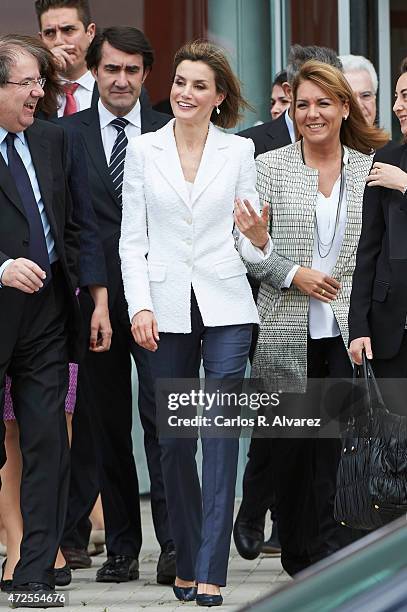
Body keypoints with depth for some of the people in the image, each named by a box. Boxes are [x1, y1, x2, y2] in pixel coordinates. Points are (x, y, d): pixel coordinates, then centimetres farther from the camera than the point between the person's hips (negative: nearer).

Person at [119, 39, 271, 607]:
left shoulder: (239, 151, 5)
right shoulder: (144, 150, 5)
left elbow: (250, 245, 6)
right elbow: (132, 239, 4)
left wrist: (259, 238, -17)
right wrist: (140, 306, -7)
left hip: (225, 306, -1)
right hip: (166, 309, 1)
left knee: (222, 434, -8)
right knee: (174, 440, 5)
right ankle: (186, 561, 17)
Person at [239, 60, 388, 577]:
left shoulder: (371, 169, 8)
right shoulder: (269, 167, 4)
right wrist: (293, 273, -10)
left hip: (346, 330, 0)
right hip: (287, 331, 0)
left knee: (339, 441, -9)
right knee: (291, 446, 5)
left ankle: (334, 553, -5)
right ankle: (298, 552, 18)